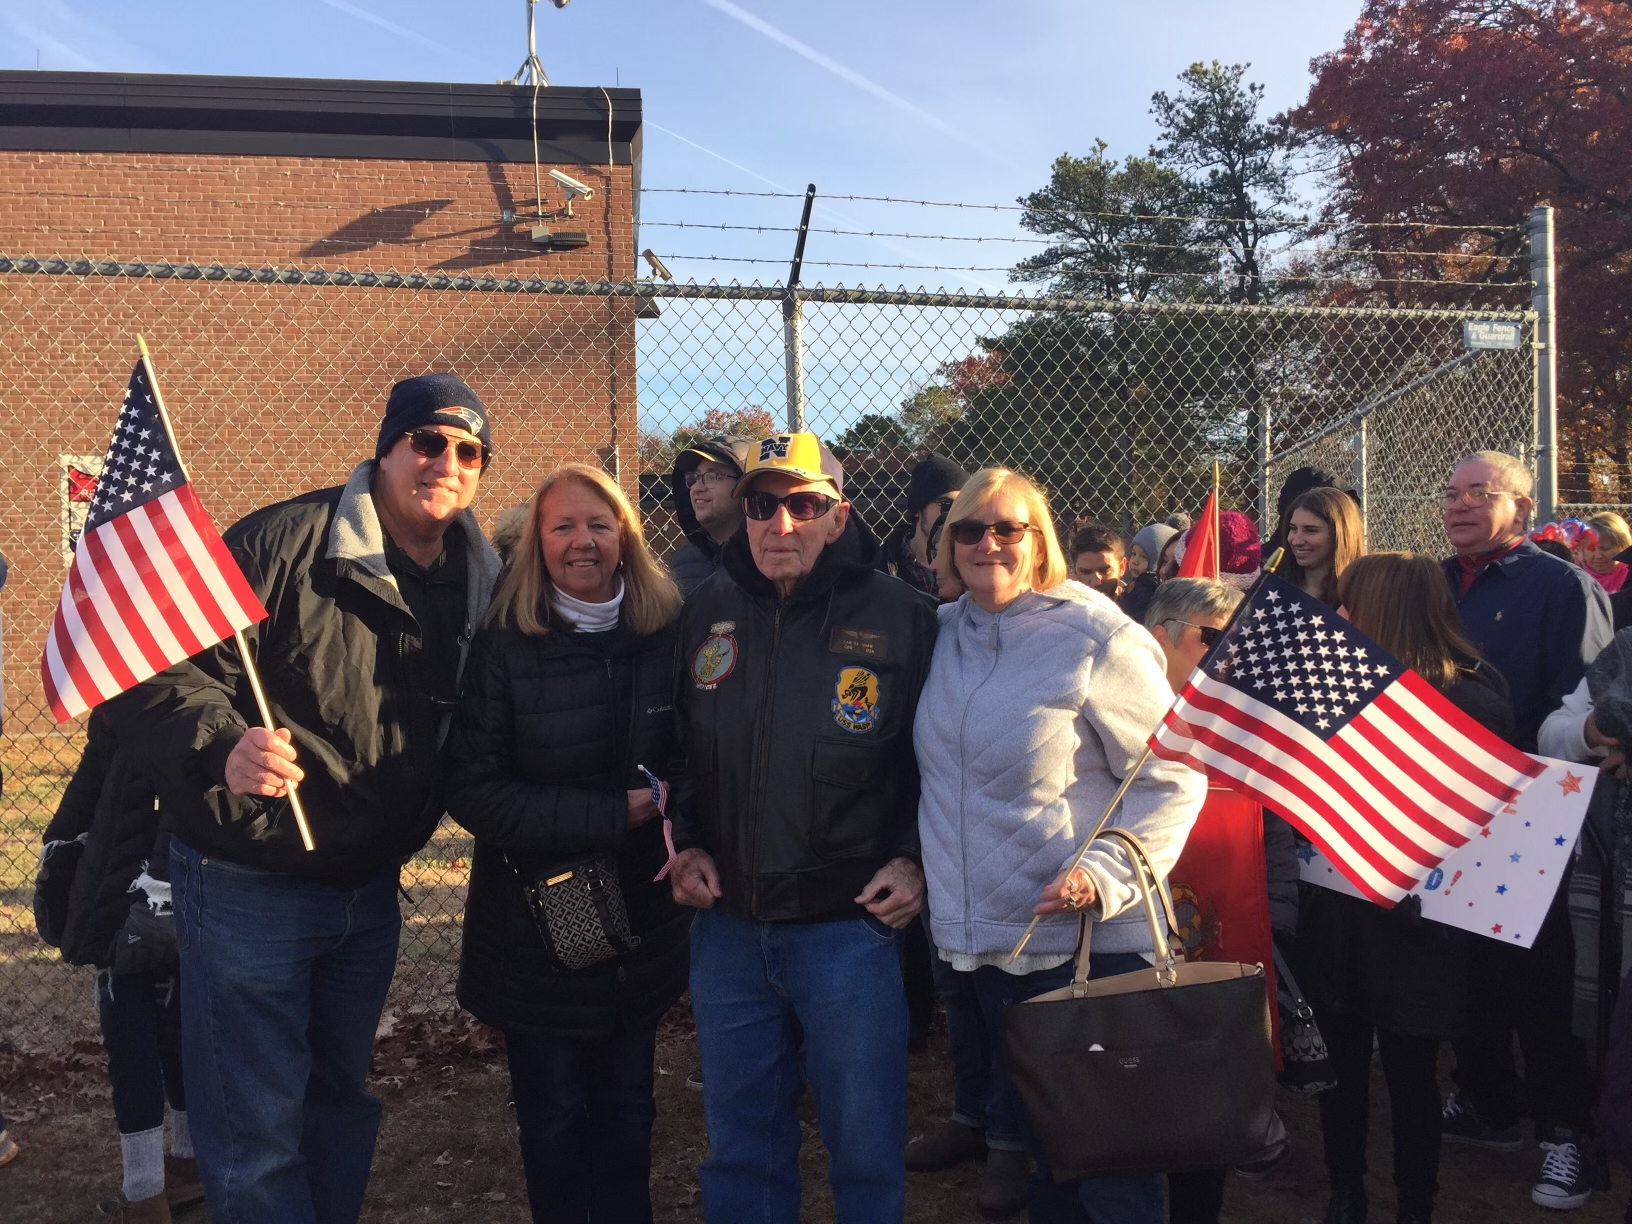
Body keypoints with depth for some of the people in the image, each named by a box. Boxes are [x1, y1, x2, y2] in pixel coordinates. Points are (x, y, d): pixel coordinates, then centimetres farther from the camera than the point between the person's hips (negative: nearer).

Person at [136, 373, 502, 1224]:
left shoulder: (482, 583, 2)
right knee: (255, 1139, 4)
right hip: (249, 885, -5)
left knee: (341, 1106, 22)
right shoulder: (282, 542, -16)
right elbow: (182, 673, -18)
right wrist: (225, 746, -36)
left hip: (370, 889, 6)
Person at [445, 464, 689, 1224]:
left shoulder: (669, 634, -2)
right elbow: (471, 791, -16)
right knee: (554, 1124, 12)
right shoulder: (503, 647, -11)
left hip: (643, 924, 3)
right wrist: (612, 816, -21)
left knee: (626, 1115, 17)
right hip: (538, 927, -2)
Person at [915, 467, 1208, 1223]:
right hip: (982, 936, 6)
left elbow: (1173, 778, -9)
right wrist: (917, 865, 12)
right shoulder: (944, 633, 7)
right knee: (1039, 1135, 19)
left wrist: (1105, 872, -21)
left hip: (1086, 939, -5)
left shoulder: (1097, 638, -11)